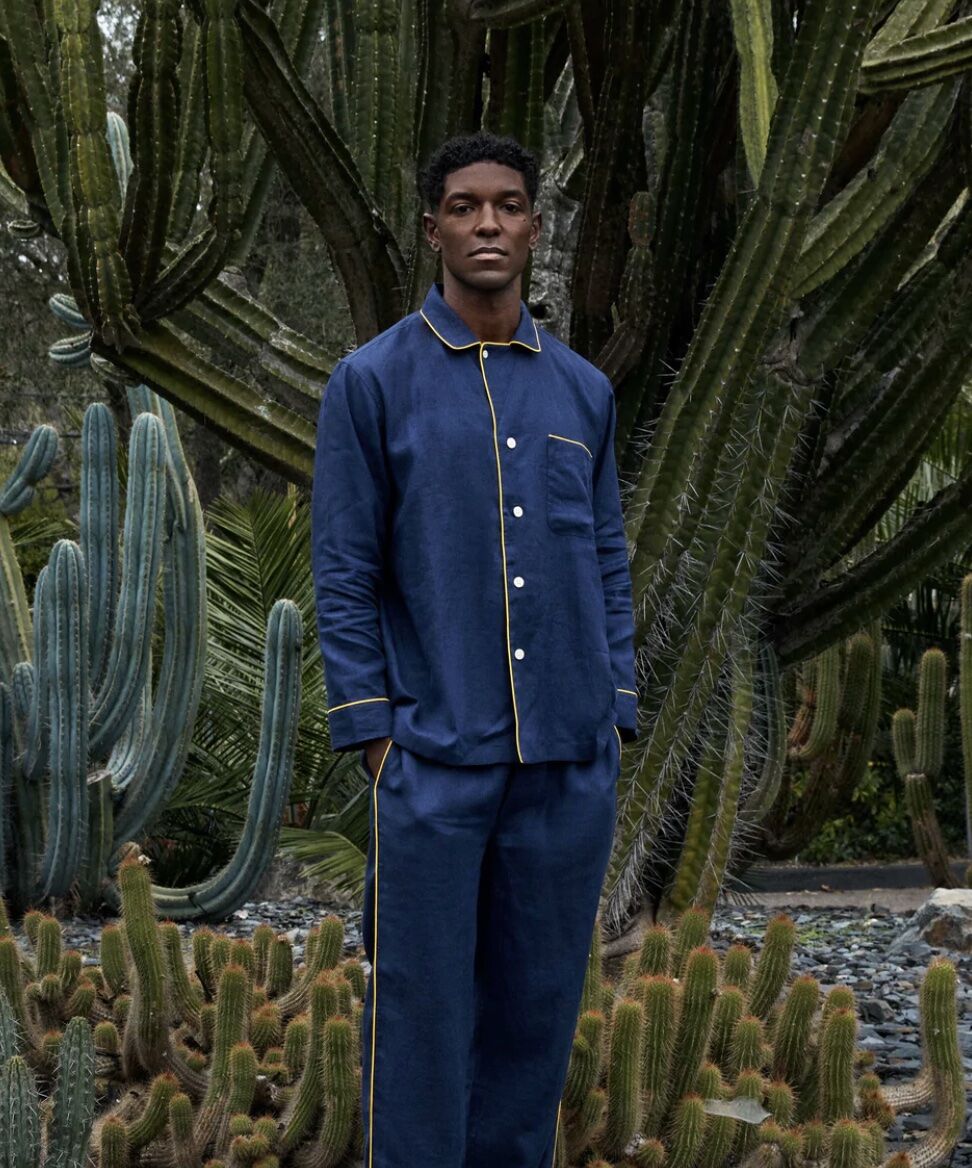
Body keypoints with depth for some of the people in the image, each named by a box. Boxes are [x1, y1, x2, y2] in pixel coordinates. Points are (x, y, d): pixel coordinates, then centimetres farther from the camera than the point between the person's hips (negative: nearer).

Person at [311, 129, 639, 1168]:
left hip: (571, 763, 4)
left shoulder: (584, 390, 10)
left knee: (538, 1004, 10)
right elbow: (343, 574, -2)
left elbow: (608, 563, 14)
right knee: (422, 1008, 0)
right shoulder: (373, 380, -1)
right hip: (437, 760, -4)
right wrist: (374, 735, -7)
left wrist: (616, 719, 7)